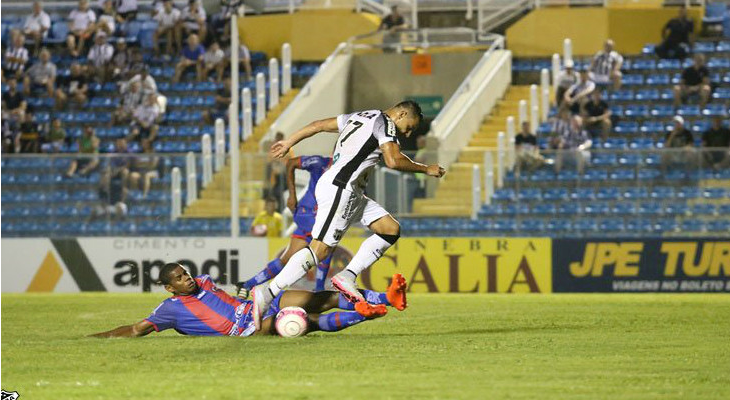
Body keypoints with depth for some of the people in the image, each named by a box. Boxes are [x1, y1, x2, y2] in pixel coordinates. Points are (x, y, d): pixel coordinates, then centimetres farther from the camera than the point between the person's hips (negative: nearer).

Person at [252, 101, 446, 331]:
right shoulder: (385, 123, -5)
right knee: (320, 250, -15)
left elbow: (319, 125, 26)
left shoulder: (360, 117, 23)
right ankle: (266, 294, -18)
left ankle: (347, 276, -3)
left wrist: (289, 142, 34)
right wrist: (425, 169, -4)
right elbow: (393, 161, -18)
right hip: (339, 188, -11)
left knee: (391, 230, 5)